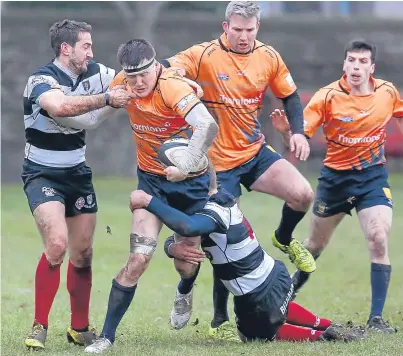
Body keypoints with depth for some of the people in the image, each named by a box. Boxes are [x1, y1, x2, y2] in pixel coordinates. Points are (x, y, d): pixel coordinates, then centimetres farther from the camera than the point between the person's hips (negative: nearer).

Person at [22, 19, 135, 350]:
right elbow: (61, 107, -43)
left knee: (83, 253, 7)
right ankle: (39, 328, -11)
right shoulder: (42, 80, -21)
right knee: (57, 244, -22)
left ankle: (80, 328, 22)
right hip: (43, 174, -6)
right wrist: (106, 99, -43)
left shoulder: (94, 73, -2)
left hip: (77, 173, 6)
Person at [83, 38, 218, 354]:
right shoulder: (123, 83, -9)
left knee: (187, 266, 3)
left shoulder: (173, 88, -27)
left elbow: (208, 127, -41)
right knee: (138, 259, -13)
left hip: (190, 181, -3)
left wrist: (185, 167, -39)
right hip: (151, 179, 3)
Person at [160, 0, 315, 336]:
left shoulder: (269, 57, -1)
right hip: (220, 162, -4)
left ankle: (284, 239, 19)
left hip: (257, 151, 4)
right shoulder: (205, 56, -15)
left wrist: (299, 131, -4)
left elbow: (289, 95, 11)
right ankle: (220, 318, 14)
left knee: (302, 194, -17)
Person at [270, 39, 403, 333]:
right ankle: (295, 282, 49)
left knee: (378, 240, -18)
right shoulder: (329, 96, -16)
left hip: (373, 176, 0)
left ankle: (376, 318, -12)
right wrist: (286, 130, -41)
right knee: (317, 243, 16)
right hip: (335, 176, 0)